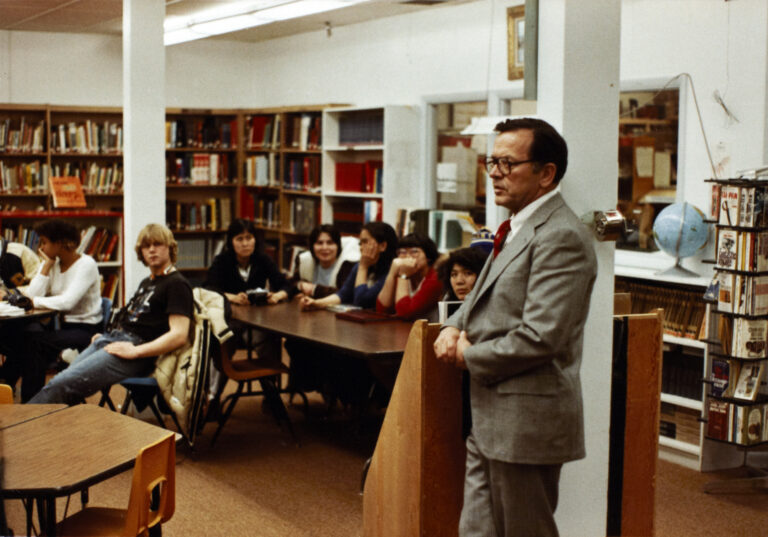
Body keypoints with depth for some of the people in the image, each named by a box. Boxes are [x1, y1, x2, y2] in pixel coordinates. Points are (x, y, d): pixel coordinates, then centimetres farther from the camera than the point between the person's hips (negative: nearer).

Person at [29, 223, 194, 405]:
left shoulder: (177, 284, -4)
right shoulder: (147, 282, 27)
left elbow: (179, 335, -16)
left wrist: (135, 351, -20)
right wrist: (105, 335, 14)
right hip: (111, 340, 9)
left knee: (62, 384, -21)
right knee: (59, 382, -10)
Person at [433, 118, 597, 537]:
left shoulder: (561, 237, -18)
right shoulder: (514, 229, 14)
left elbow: (540, 337, -26)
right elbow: (482, 294, 25)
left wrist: (471, 356, -12)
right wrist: (454, 328, 3)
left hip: (527, 419, -9)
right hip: (491, 419, 9)